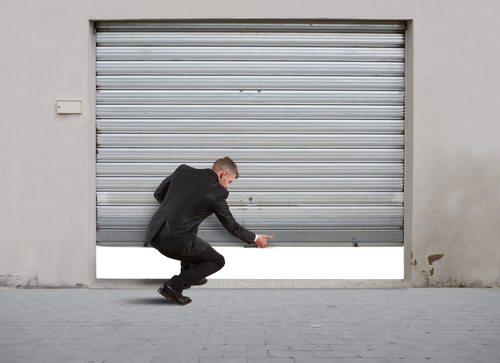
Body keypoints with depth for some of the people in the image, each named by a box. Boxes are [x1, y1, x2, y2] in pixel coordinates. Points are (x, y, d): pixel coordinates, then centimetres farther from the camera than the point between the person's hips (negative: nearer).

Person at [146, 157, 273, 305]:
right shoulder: (217, 192, -5)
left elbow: (158, 194, 19)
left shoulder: (183, 170, 8)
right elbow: (231, 226, 7)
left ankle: (188, 274, 41)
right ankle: (173, 286, 1)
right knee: (217, 261, 13)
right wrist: (255, 238, 23)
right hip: (175, 240, -7)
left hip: (153, 233, 7)